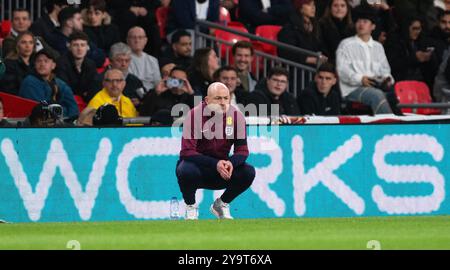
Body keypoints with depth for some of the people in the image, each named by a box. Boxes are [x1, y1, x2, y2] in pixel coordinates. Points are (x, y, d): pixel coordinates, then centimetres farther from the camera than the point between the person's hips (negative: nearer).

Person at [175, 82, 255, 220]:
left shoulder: (236, 116, -7)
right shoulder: (195, 115, -18)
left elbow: (242, 150, -6)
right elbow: (187, 151, -24)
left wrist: (231, 163, -31)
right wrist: (216, 164, -36)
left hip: (221, 169, 4)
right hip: (197, 163, -3)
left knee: (248, 172, -20)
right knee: (186, 171, -37)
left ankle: (221, 204, 7)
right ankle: (190, 207, -5)